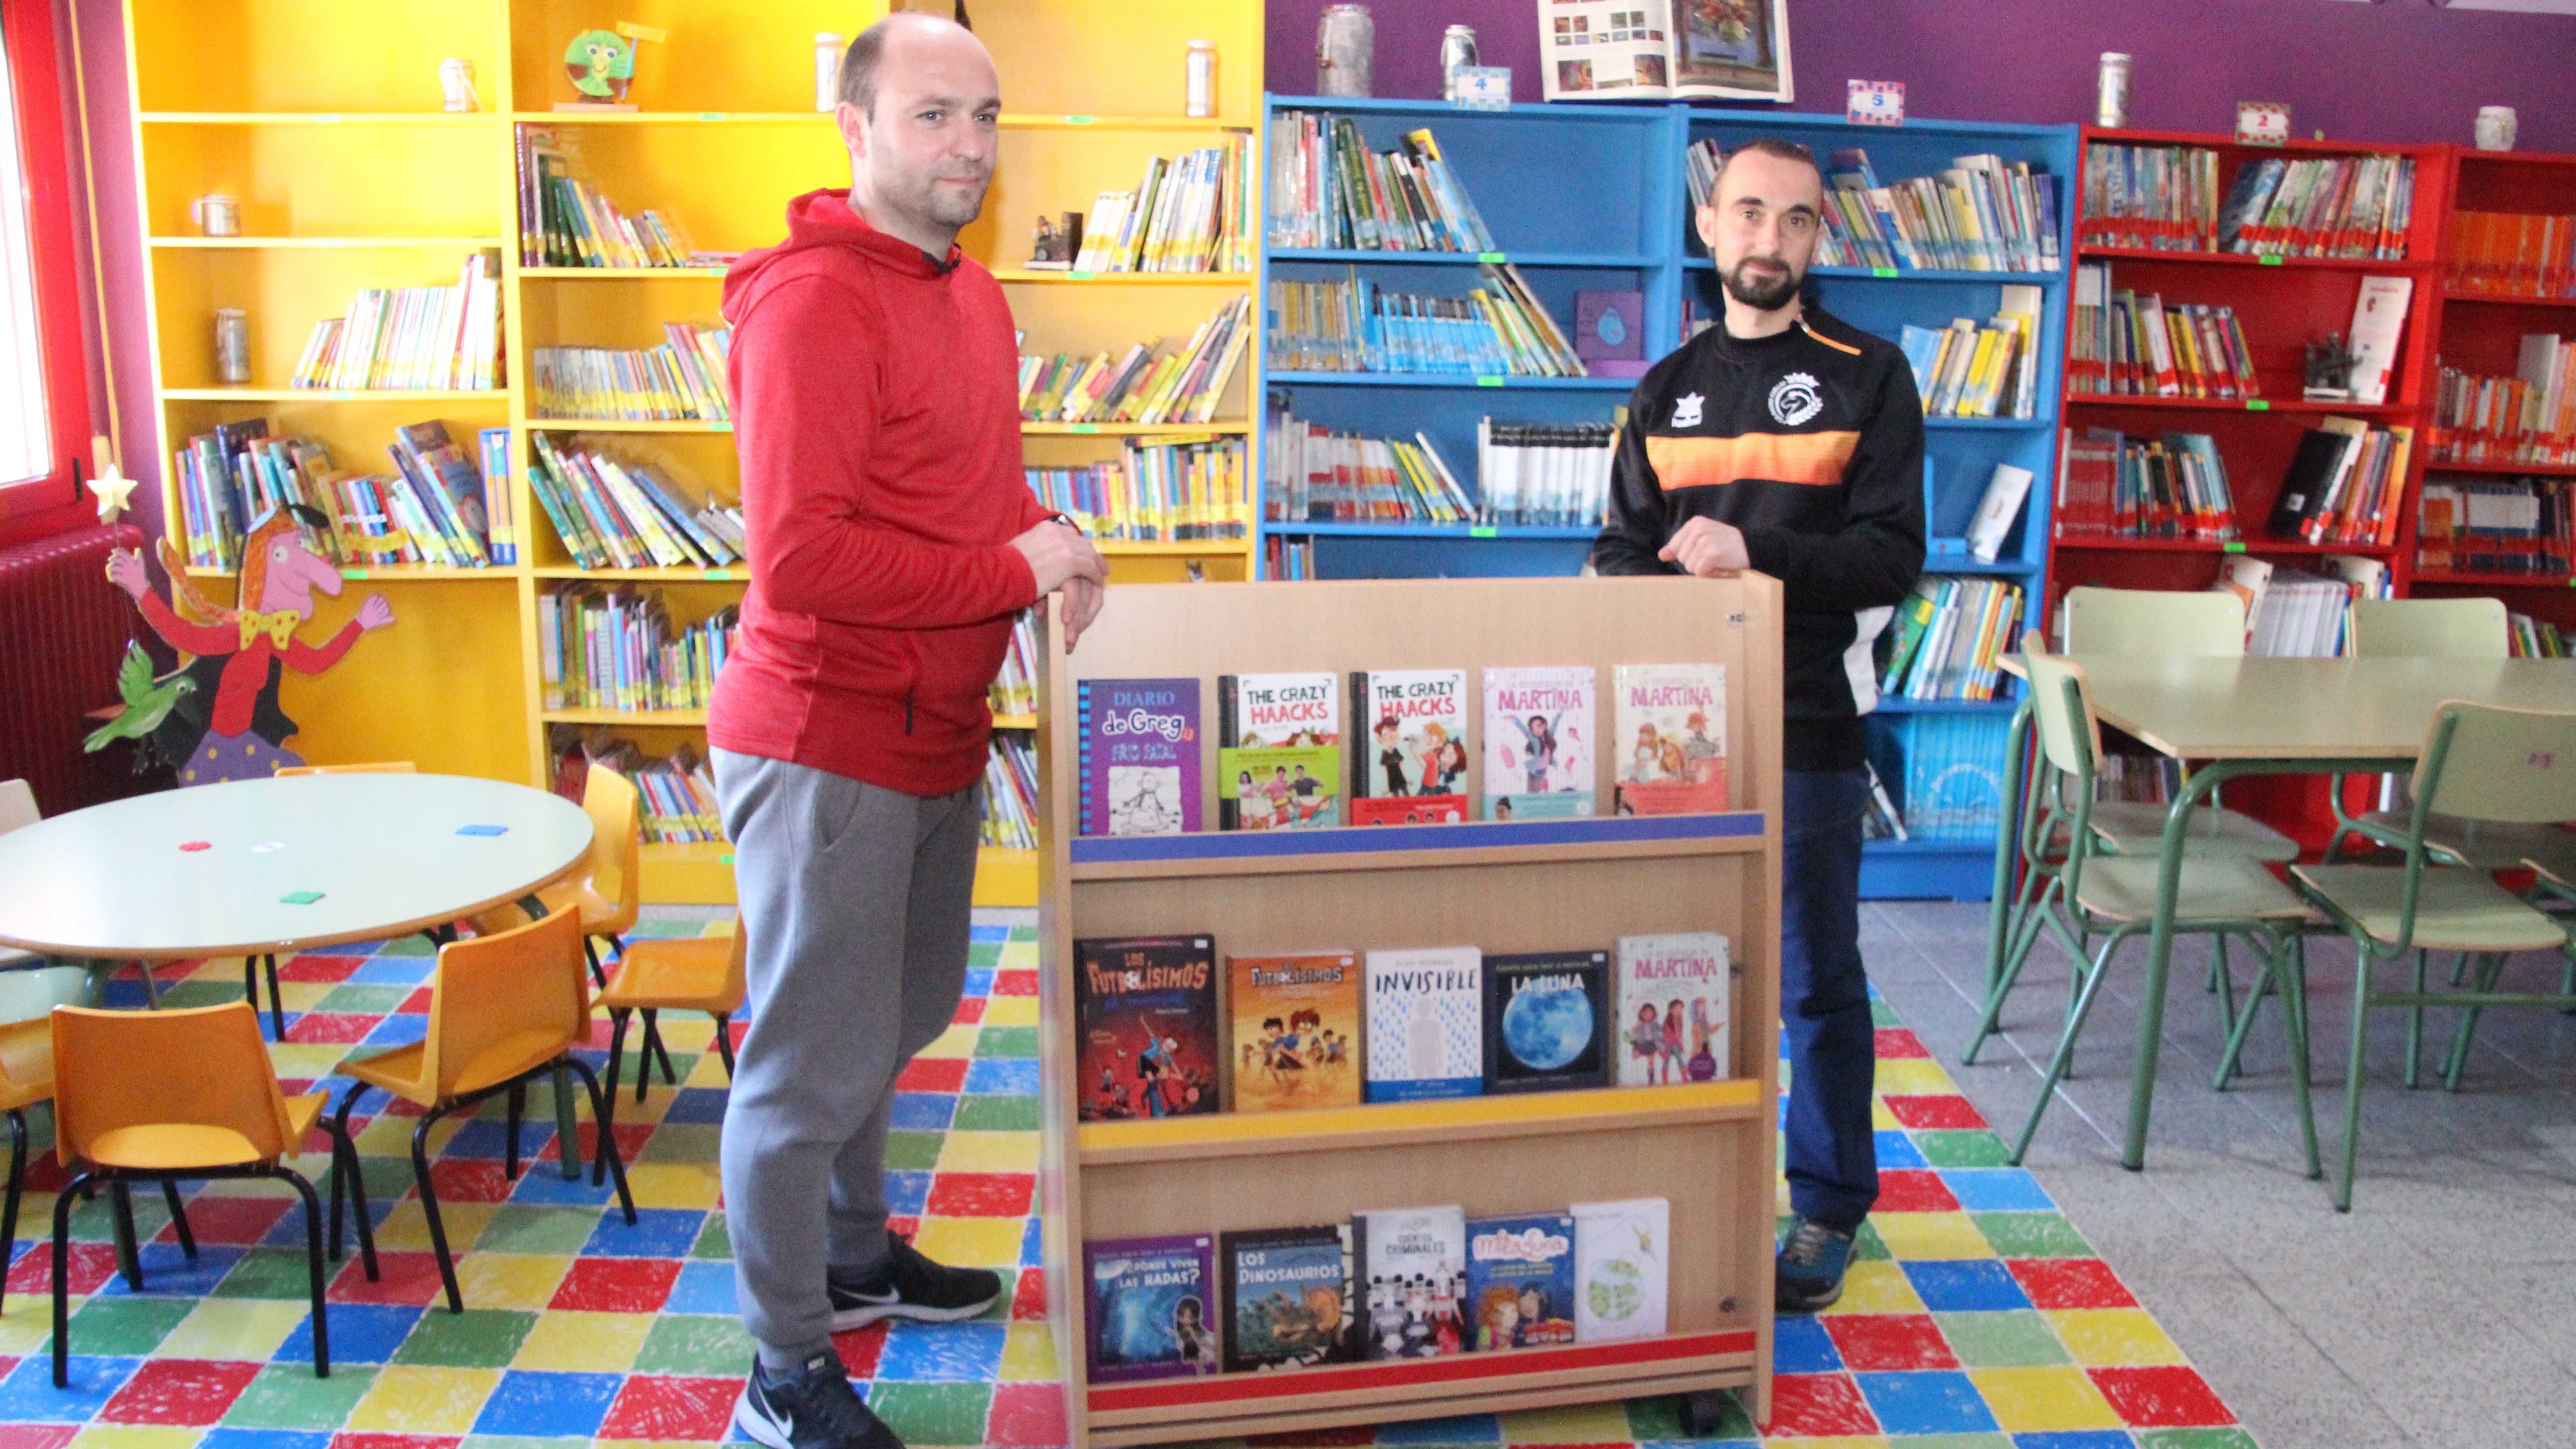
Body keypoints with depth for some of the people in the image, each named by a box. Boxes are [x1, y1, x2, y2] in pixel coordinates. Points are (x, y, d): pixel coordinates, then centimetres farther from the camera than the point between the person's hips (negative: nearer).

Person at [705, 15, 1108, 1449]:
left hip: (937, 735, 10)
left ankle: (855, 1256, 45)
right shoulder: (812, 304, -19)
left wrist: (1059, 552, 3)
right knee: (816, 1061, 2)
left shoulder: (973, 294, 11)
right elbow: (800, 558, -26)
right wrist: (1013, 571, -18)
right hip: (828, 744, -9)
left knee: (898, 1021, 24)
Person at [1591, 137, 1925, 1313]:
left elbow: (1892, 556, -7)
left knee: (1816, 982, 5)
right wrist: (1670, 579, -11)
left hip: (1808, 727, -3)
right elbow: (1619, 553, 12)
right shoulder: (1667, 391, 14)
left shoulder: (1867, 377, 1)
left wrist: (1756, 553, -21)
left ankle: (1829, 1210, 20)